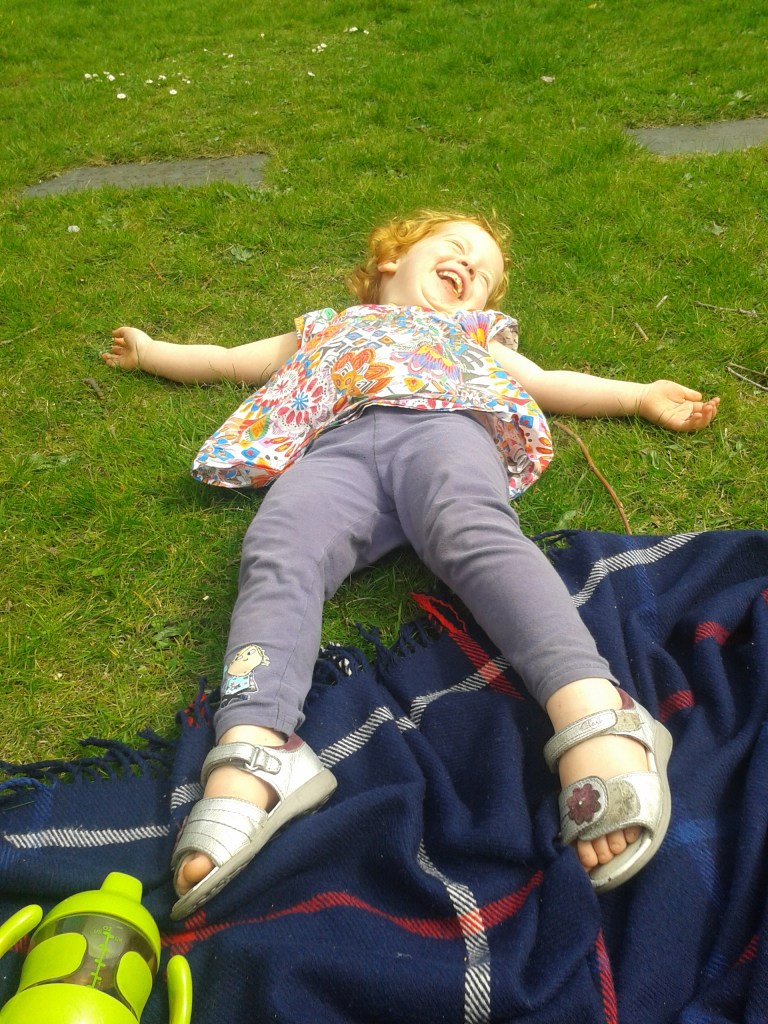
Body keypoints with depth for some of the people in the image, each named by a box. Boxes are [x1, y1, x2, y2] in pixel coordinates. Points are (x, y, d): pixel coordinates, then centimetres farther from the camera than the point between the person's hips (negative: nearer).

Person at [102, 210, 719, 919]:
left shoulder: (476, 334, 46)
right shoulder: (325, 330, 46)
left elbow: (546, 382, 40)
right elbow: (227, 361, 53)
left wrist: (642, 395, 30)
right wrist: (149, 351, 58)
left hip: (442, 426, 0)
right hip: (331, 448, 1)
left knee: (477, 533, -36)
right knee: (277, 555, -32)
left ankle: (596, 718, -54)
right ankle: (255, 751, -51)